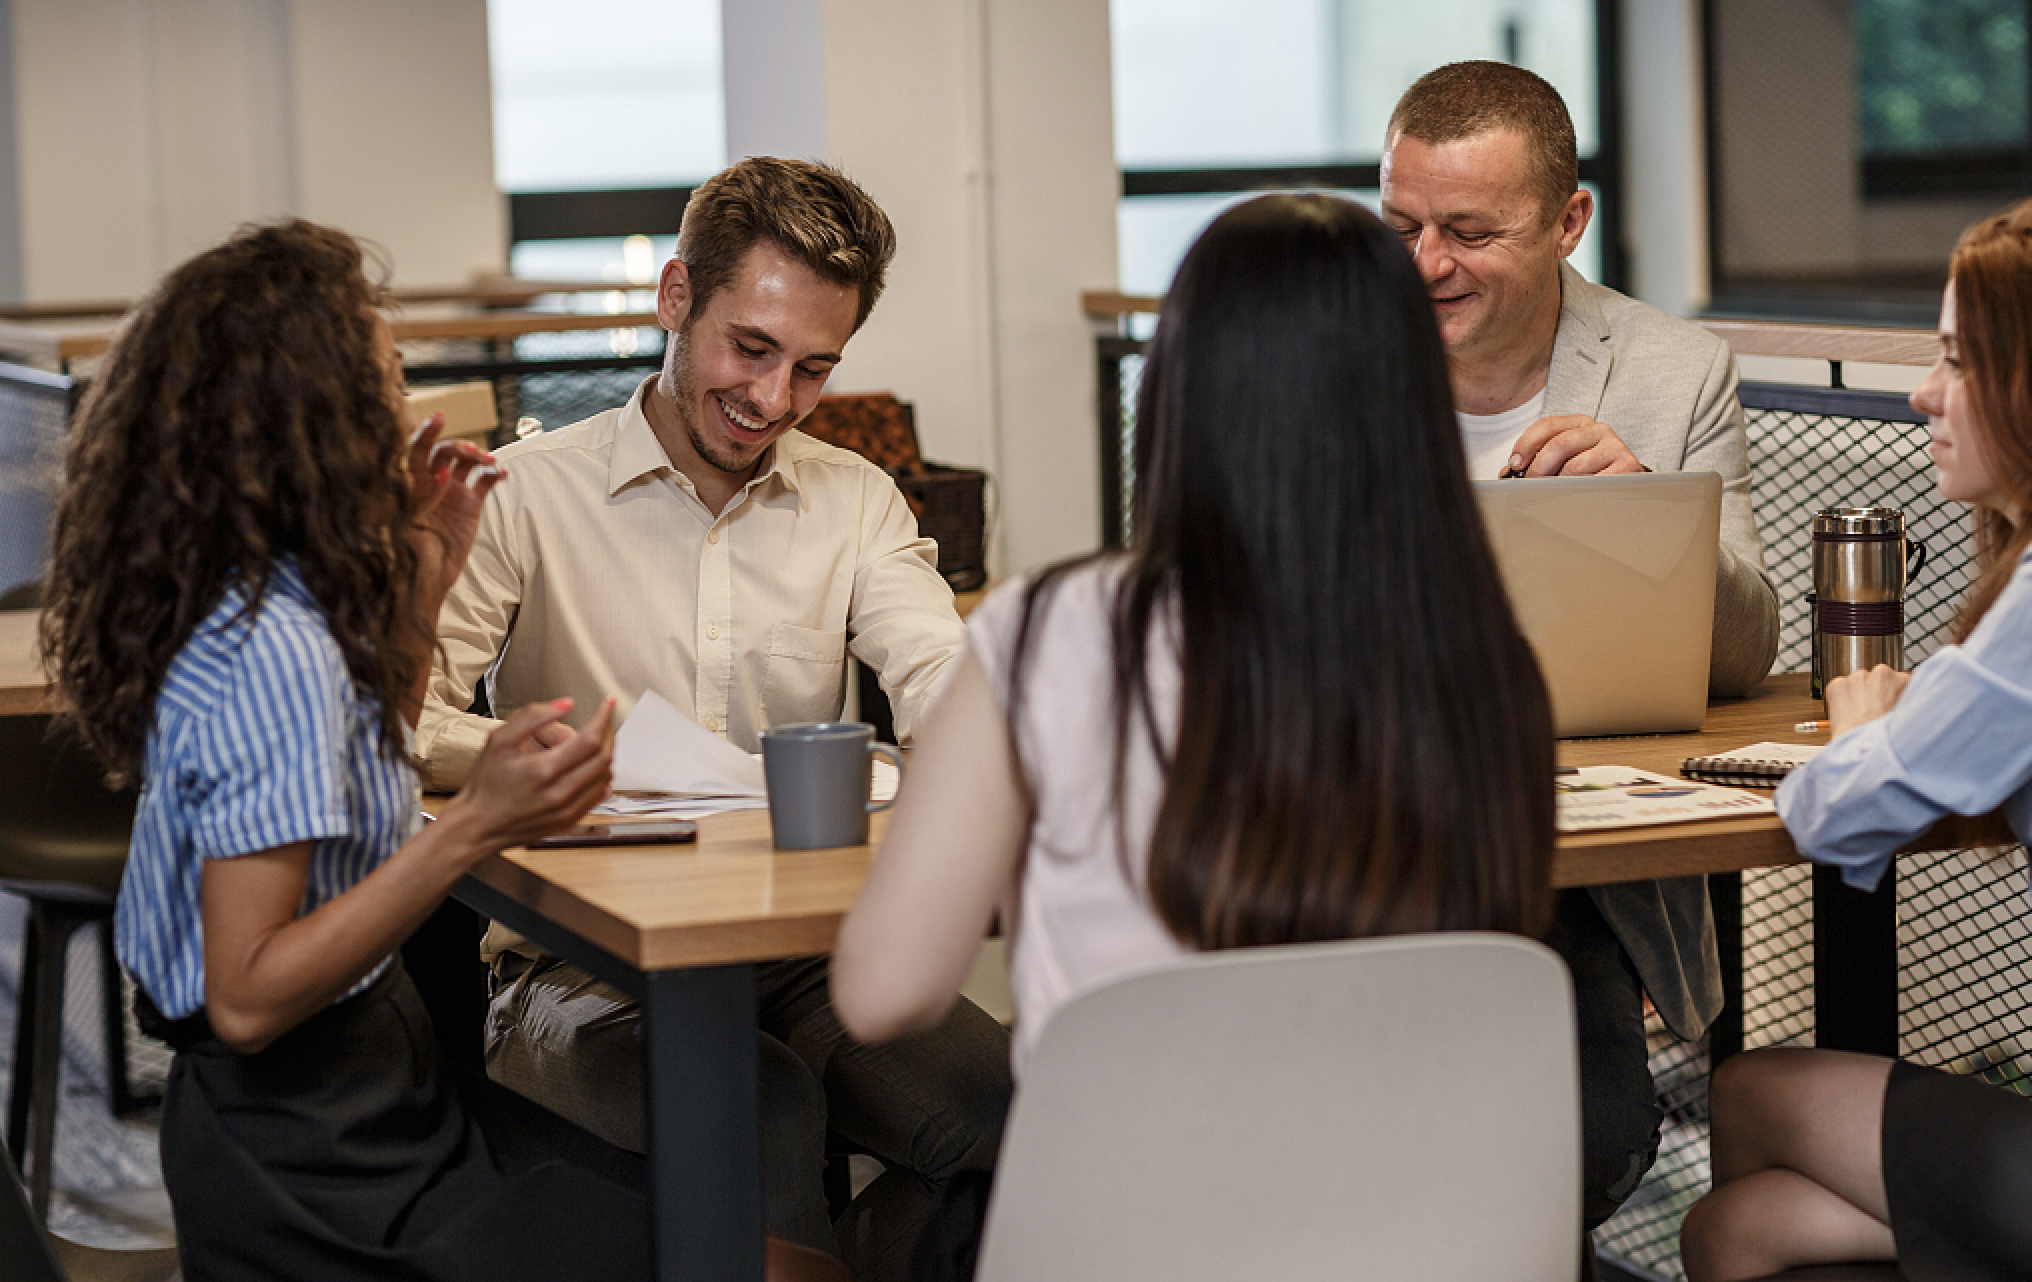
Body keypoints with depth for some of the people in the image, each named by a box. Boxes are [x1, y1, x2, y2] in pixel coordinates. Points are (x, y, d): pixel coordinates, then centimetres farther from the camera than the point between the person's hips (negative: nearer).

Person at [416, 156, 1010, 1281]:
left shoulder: (859, 503, 12)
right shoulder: (528, 494, 1)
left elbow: (951, 695, -4)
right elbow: (399, 722, -10)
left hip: (803, 967, 4)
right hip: (583, 974, -4)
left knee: (1014, 1099, -23)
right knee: (771, 1117, -35)